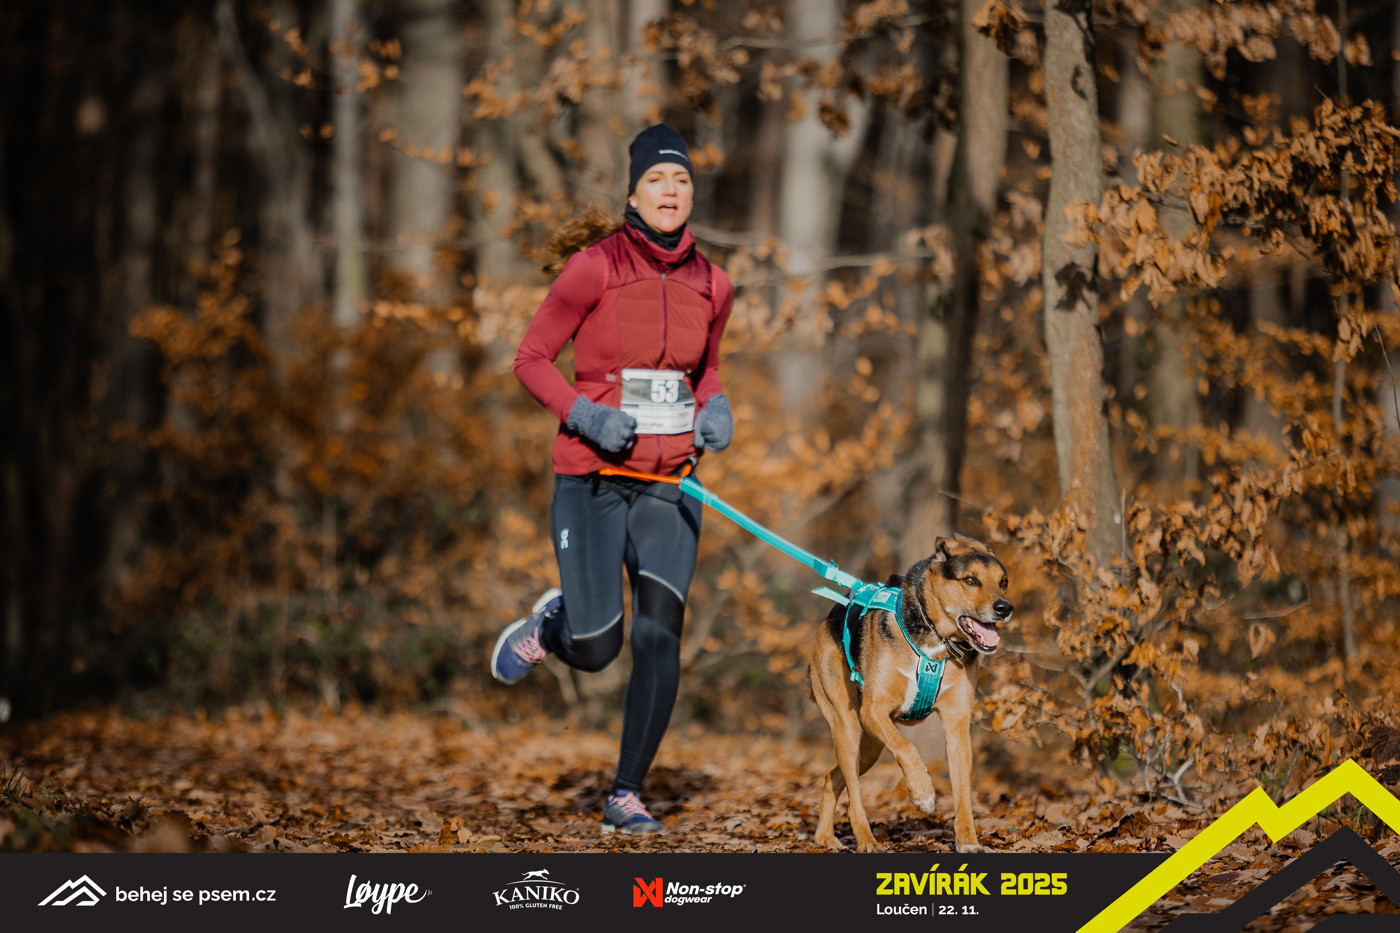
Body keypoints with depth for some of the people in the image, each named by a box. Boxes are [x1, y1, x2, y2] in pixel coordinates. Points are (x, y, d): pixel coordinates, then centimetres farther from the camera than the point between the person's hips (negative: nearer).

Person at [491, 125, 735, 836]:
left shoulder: (711, 285, 6)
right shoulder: (594, 269, -8)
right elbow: (531, 360, -2)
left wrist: (715, 409, 3)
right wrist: (585, 413, -17)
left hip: (670, 482, 3)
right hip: (592, 478, -3)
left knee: (659, 634, -12)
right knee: (595, 651, -6)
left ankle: (626, 796, -1)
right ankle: (550, 624, 32)